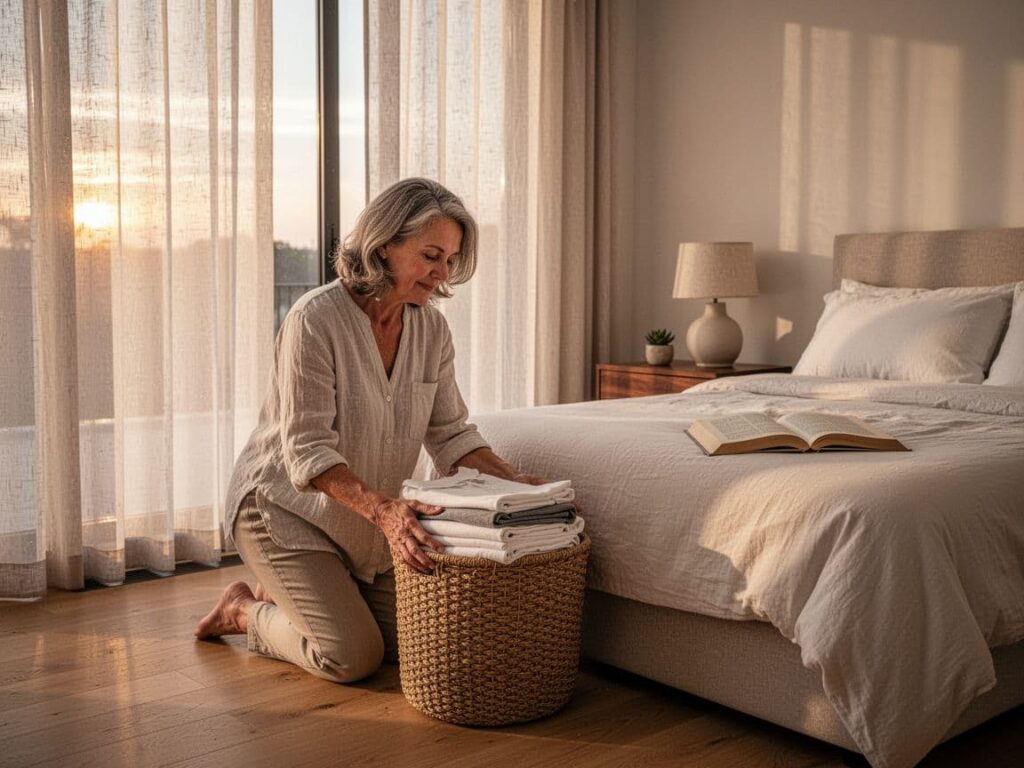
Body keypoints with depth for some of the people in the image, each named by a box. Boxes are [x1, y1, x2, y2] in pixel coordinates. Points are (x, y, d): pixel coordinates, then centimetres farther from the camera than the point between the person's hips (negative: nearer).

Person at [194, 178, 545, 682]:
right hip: (286, 506, -7)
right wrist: (384, 508, -41)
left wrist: (518, 483, -18)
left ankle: (289, 592, 27)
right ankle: (244, 611, 14)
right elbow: (308, 452, -28)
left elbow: (451, 434, -2)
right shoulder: (315, 318, -25)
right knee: (353, 657, -13)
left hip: (366, 517, 7)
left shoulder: (430, 327, -5)